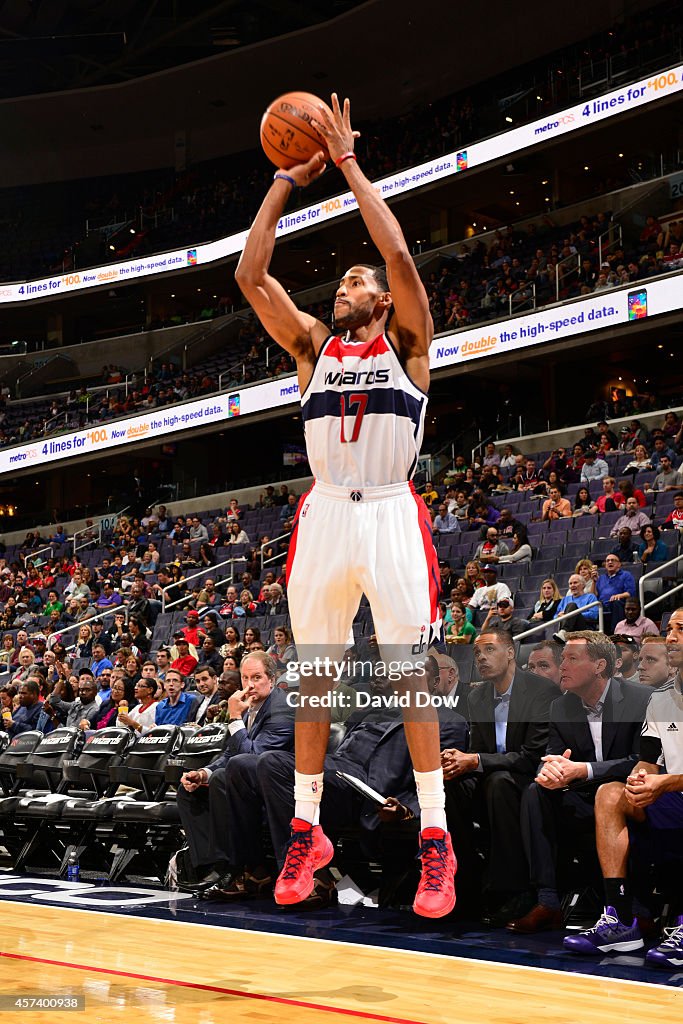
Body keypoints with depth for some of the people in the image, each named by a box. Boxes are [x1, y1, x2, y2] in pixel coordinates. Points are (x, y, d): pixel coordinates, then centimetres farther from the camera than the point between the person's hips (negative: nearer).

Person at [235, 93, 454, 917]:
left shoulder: (406, 342, 6)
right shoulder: (312, 345, 14)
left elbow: (399, 255, -10)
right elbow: (249, 276, 3)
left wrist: (348, 165, -6)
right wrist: (288, 181, 1)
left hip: (392, 515, -3)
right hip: (324, 516, 4)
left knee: (411, 673, -5)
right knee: (313, 677, 7)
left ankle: (435, 839, 1)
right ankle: (306, 831, 16)